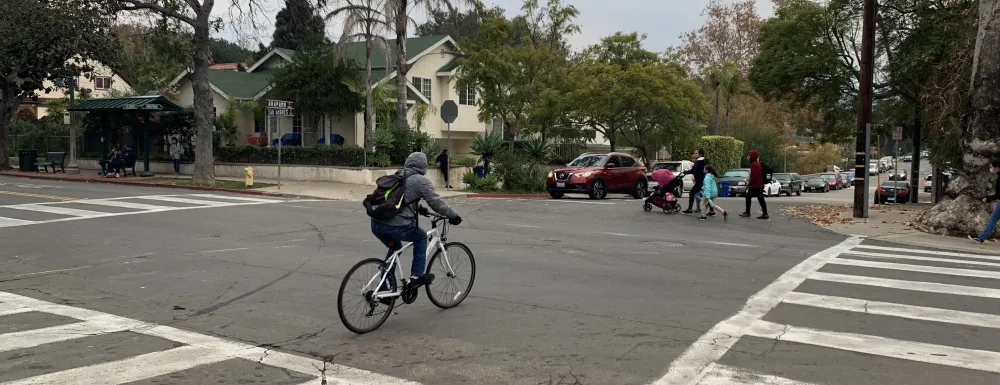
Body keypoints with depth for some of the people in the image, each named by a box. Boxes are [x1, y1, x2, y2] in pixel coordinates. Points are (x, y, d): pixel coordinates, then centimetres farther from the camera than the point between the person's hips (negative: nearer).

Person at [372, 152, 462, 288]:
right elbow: (436, 202, -2)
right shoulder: (421, 181, -1)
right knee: (421, 237, 21)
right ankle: (416, 276, 17)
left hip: (376, 225, 7)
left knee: (395, 249, 30)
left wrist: (419, 208, 48)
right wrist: (453, 216, 10)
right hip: (396, 227, -7)